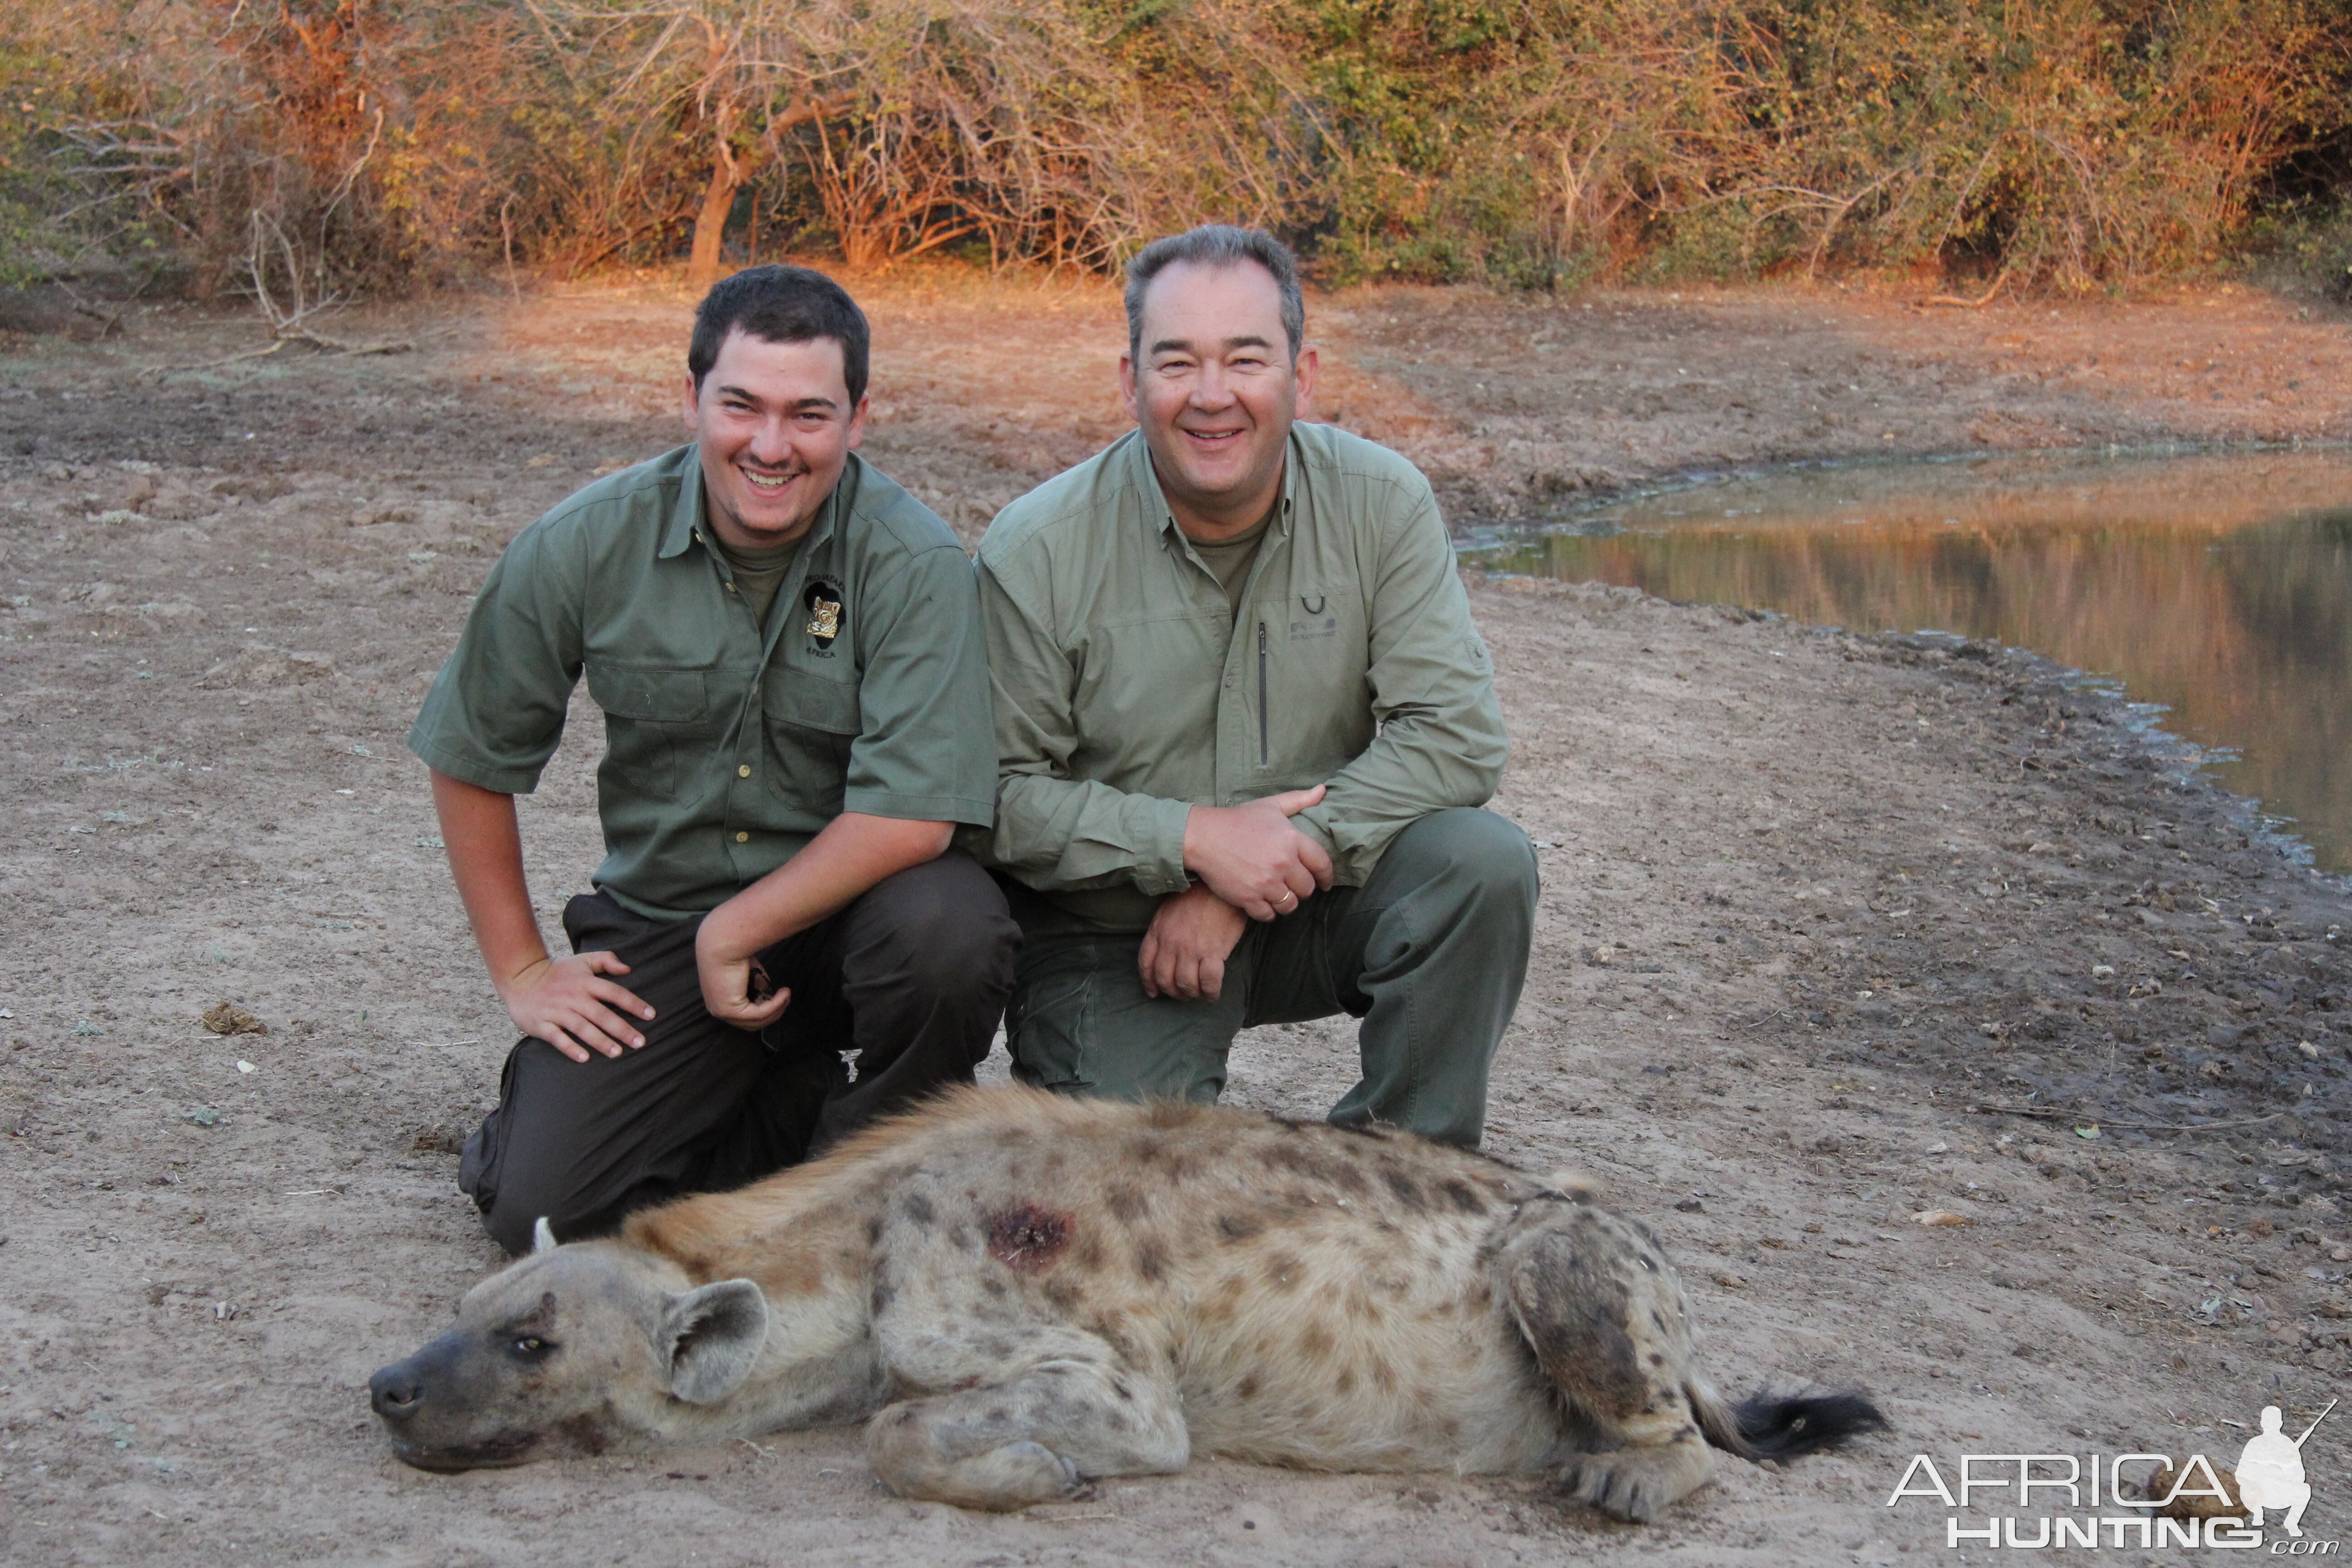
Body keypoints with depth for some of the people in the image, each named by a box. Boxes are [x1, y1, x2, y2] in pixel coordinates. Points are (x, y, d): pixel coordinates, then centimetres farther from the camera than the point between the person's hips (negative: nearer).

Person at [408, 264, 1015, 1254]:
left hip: (844, 909, -2)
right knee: (541, 1208, -15)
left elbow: (913, 816, -23)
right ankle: (783, 1108, 15)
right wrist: (520, 971, 4)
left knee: (947, 924, -36)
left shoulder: (913, 565, -16)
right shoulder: (588, 547, -8)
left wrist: (737, 933, -19)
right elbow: (472, 761, 5)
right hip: (655, 927, 2)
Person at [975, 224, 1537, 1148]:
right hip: (1109, 937, -2)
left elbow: (1456, 735, -13)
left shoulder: (1381, 506, -7)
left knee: (1483, 862, -25)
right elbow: (1001, 794, -11)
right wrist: (1194, 839, -24)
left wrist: (1261, 872, -20)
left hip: (1316, 902, 2)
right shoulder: (1039, 550, -11)